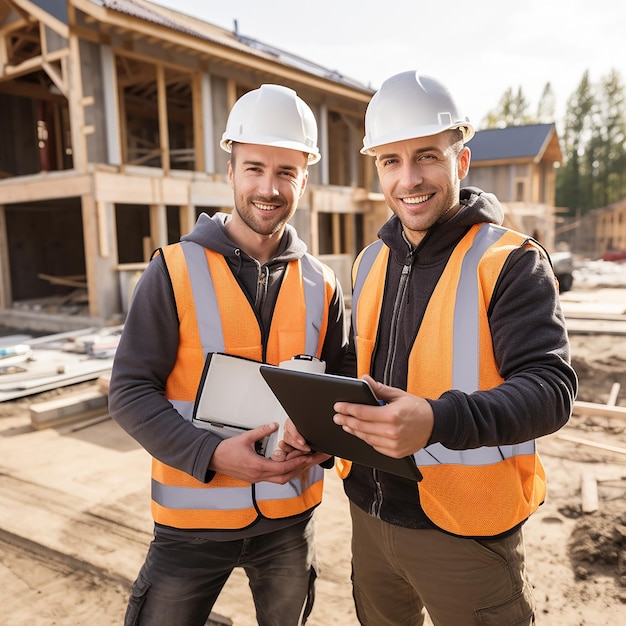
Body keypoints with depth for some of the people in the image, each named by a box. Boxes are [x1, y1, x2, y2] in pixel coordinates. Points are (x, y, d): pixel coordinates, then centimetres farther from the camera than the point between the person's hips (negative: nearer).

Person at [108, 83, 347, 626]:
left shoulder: (321, 286, -1)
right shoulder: (174, 272, -10)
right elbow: (130, 392, -11)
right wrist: (213, 455, -24)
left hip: (291, 516, 4)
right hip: (192, 519, -3)